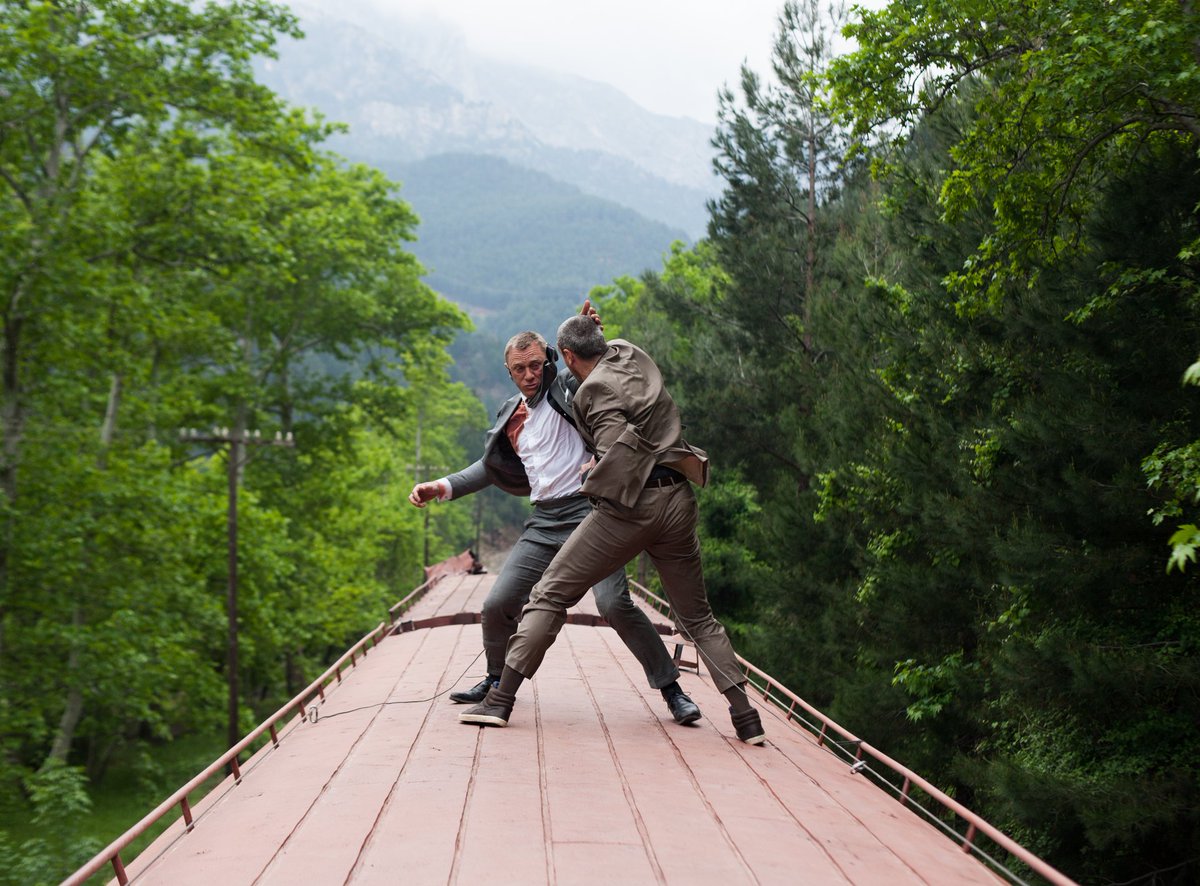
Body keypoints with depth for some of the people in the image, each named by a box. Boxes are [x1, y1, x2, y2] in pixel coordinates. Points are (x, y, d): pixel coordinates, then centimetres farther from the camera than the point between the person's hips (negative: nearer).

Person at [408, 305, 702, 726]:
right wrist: (443, 487, 17)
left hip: (588, 511, -6)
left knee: (614, 603, -19)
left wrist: (592, 335, -28)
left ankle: (671, 688, -5)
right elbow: (491, 466, 27)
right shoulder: (510, 415, 18)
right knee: (497, 604, 1)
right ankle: (497, 681, 28)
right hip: (545, 521, 6)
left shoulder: (566, 390, 2)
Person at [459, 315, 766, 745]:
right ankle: (747, 717, 6)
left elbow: (622, 448, -18)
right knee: (696, 616, 15)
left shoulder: (594, 391, -6)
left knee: (550, 595, 3)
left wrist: (594, 480, -1)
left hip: (629, 504, -7)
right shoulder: (633, 355, 14)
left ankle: (500, 700, -1)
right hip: (677, 501, 7)